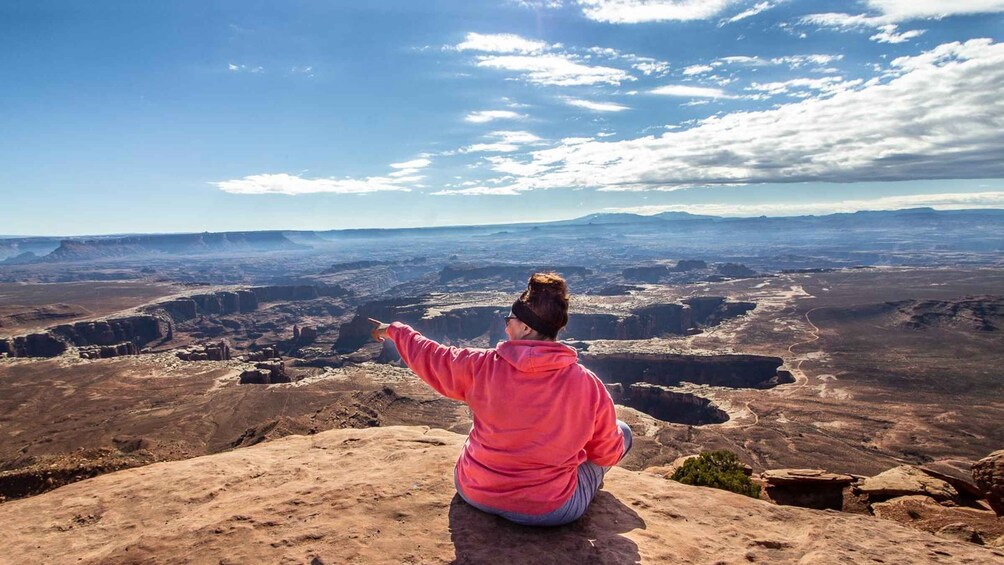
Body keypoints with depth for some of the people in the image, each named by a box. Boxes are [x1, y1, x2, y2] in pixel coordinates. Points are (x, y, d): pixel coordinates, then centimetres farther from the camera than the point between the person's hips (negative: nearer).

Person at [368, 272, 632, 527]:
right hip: (550, 512, -2)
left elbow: (428, 356, 3)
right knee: (622, 431, 15)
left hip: (475, 494, 3)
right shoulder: (588, 385, -18)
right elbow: (609, 455, -4)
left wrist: (394, 330, 24)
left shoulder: (482, 367, -16)